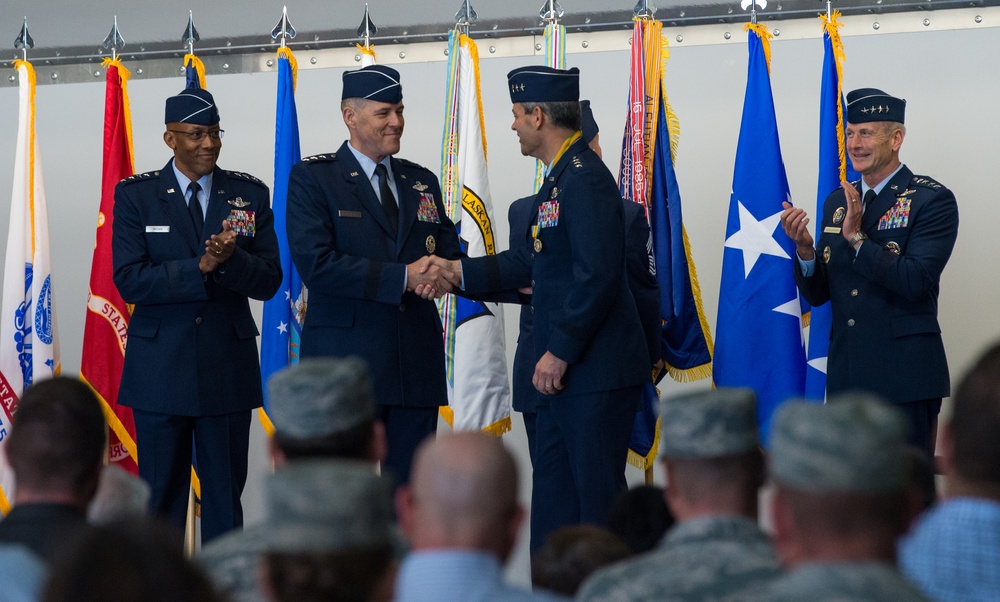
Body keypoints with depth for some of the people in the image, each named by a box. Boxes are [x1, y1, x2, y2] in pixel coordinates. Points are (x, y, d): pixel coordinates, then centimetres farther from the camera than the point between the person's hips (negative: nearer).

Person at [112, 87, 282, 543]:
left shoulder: (250, 194, 6)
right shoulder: (135, 195, 1)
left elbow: (269, 281, 0)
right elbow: (128, 281, -9)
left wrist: (231, 259, -20)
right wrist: (200, 267, -19)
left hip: (229, 368, 2)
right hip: (161, 369, -1)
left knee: (226, 494, 5)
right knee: (161, 494, 4)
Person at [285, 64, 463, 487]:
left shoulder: (422, 182, 17)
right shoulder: (312, 178, -1)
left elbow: (450, 256, 18)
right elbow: (316, 265, -13)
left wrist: (445, 273, -8)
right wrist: (403, 277, -17)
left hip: (416, 365, 5)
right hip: (345, 361, -5)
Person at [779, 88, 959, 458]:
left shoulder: (932, 201, -6)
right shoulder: (837, 202, 13)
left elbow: (917, 281, -18)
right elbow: (817, 294, 11)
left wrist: (857, 238, -19)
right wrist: (805, 249, -8)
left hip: (904, 378, -6)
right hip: (846, 377, 6)